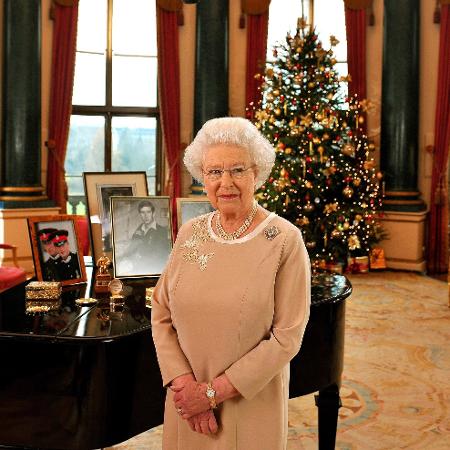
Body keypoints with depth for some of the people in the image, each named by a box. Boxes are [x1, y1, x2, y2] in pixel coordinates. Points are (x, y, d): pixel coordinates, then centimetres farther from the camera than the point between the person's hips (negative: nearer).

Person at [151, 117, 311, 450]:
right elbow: (161, 316, 0)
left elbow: (287, 338, -16)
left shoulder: (285, 240, -13)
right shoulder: (190, 233, 0)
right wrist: (184, 383, -14)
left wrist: (213, 392, -16)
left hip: (251, 405, -3)